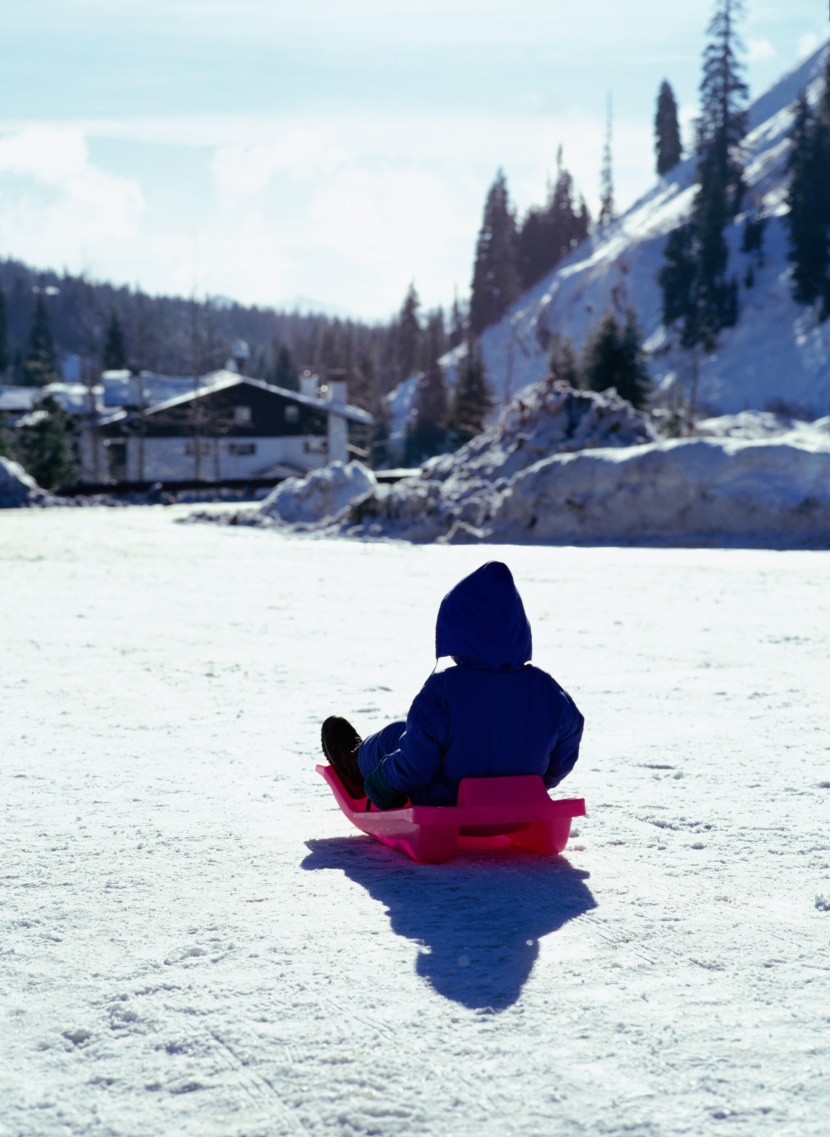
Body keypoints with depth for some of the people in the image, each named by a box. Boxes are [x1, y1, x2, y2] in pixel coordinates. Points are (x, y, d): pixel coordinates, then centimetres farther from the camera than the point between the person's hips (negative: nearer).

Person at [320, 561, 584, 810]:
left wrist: (378, 784, -2)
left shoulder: (441, 691, -29)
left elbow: (412, 767, -23)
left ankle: (357, 763, 57)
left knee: (394, 736, 22)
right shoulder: (546, 690, -16)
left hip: (441, 806, -4)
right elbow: (562, 761, -2)